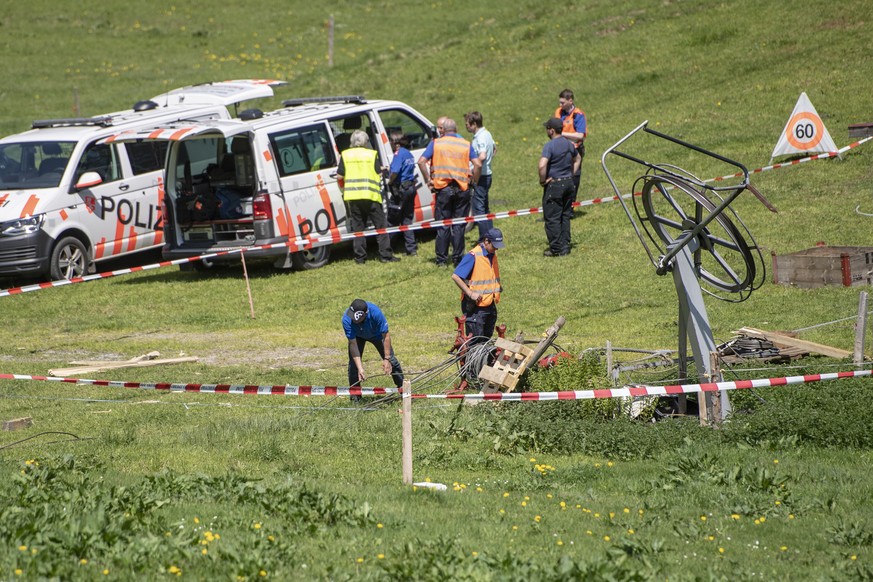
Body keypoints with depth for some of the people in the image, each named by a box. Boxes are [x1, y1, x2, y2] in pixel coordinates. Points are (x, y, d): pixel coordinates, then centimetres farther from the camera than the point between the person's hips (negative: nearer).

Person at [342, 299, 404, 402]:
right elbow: (353, 344, -36)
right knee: (353, 362, -13)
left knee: (390, 360, -2)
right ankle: (355, 395, 1)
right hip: (357, 336, 0)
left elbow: (386, 336, -32)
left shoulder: (375, 313, -43)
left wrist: (387, 359, -33)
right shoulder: (347, 319, -40)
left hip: (376, 334, 0)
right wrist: (360, 369, -40)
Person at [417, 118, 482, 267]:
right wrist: (474, 181, 7)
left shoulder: (436, 144, 3)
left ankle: (441, 259, 5)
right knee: (459, 225, 8)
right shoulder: (466, 145, 5)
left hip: (442, 187, -1)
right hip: (462, 188, 1)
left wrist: (428, 179, 0)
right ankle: (457, 258, 9)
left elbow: (421, 161, -6)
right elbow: (478, 164, -5)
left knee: (442, 225, 5)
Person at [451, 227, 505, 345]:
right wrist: (470, 293, -20)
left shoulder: (493, 255, 10)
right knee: (475, 340, -8)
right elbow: (455, 277, -19)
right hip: (475, 306, -8)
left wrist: (497, 287, 11)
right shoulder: (473, 256, -15)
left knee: (487, 339, 13)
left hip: (490, 305, 8)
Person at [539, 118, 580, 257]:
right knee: (565, 216, 14)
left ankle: (556, 248, 2)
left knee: (552, 218, 1)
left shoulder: (550, 145, -18)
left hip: (554, 184, -7)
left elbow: (542, 165, -30)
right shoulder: (569, 144, 6)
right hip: (568, 183, 7)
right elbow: (577, 159, 24)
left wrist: (543, 180, -15)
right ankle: (565, 246, 17)